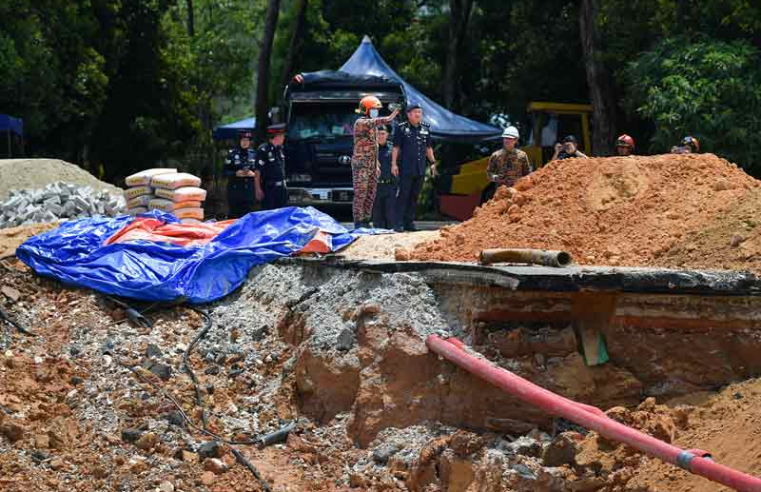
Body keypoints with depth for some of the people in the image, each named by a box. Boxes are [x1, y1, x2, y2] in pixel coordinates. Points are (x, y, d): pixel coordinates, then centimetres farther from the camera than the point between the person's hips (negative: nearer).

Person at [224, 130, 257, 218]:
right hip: (235, 189, -3)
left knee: (248, 213, 1)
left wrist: (253, 173, -6)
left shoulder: (253, 154, 9)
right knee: (234, 214, -4)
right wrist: (236, 173, -16)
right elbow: (226, 172, -1)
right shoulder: (232, 154, 0)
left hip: (249, 189, 3)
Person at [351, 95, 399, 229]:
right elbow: (377, 122, -31)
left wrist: (377, 166, 20)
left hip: (372, 166, 9)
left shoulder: (373, 125, 19)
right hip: (361, 164, -9)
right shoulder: (360, 122, -9)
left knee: (371, 195, 8)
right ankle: (359, 222, -8)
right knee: (360, 194, -8)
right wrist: (390, 117, -46)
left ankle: (366, 221, 12)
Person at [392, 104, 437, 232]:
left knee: (414, 196, 8)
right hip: (406, 168, -5)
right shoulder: (401, 128, -1)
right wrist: (394, 163, -8)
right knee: (403, 196, -7)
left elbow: (428, 147, 20)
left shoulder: (425, 128, 13)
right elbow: (396, 147, -2)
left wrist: (433, 162, 14)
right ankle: (399, 223, -7)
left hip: (420, 169, 5)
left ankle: (409, 222, 13)